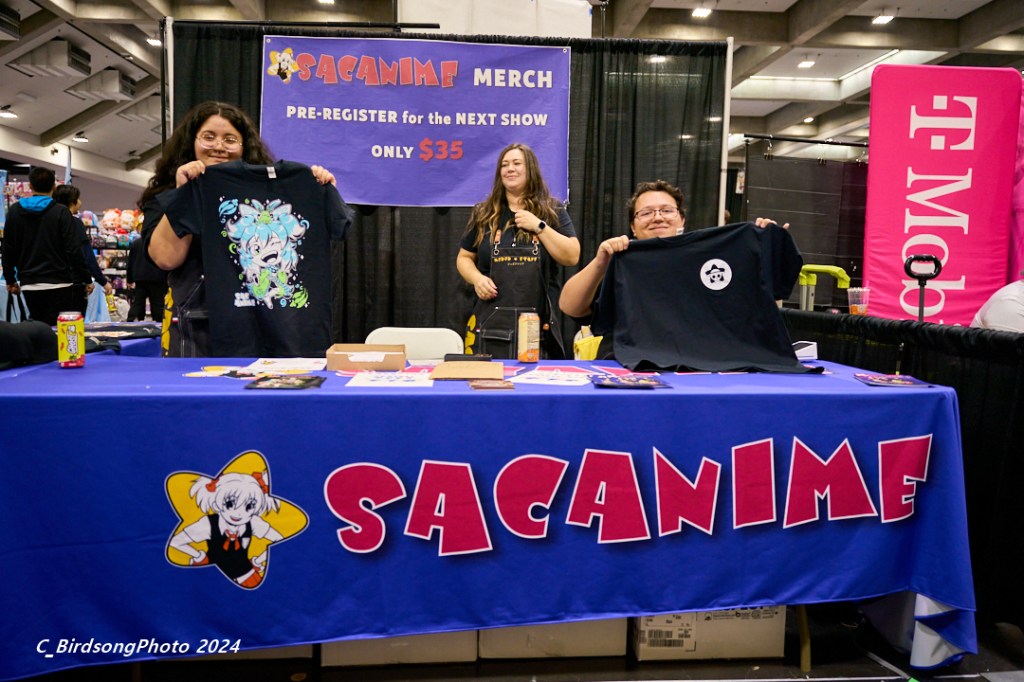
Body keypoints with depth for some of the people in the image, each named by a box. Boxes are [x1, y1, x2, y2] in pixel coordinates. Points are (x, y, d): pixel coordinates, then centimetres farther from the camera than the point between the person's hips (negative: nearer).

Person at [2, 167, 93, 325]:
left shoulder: (14, 211, 7)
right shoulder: (61, 212, -7)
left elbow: (8, 250, 11)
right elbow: (74, 250, -11)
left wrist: (10, 280, 22)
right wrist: (87, 280, -3)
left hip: (29, 285, 4)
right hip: (58, 284, -4)